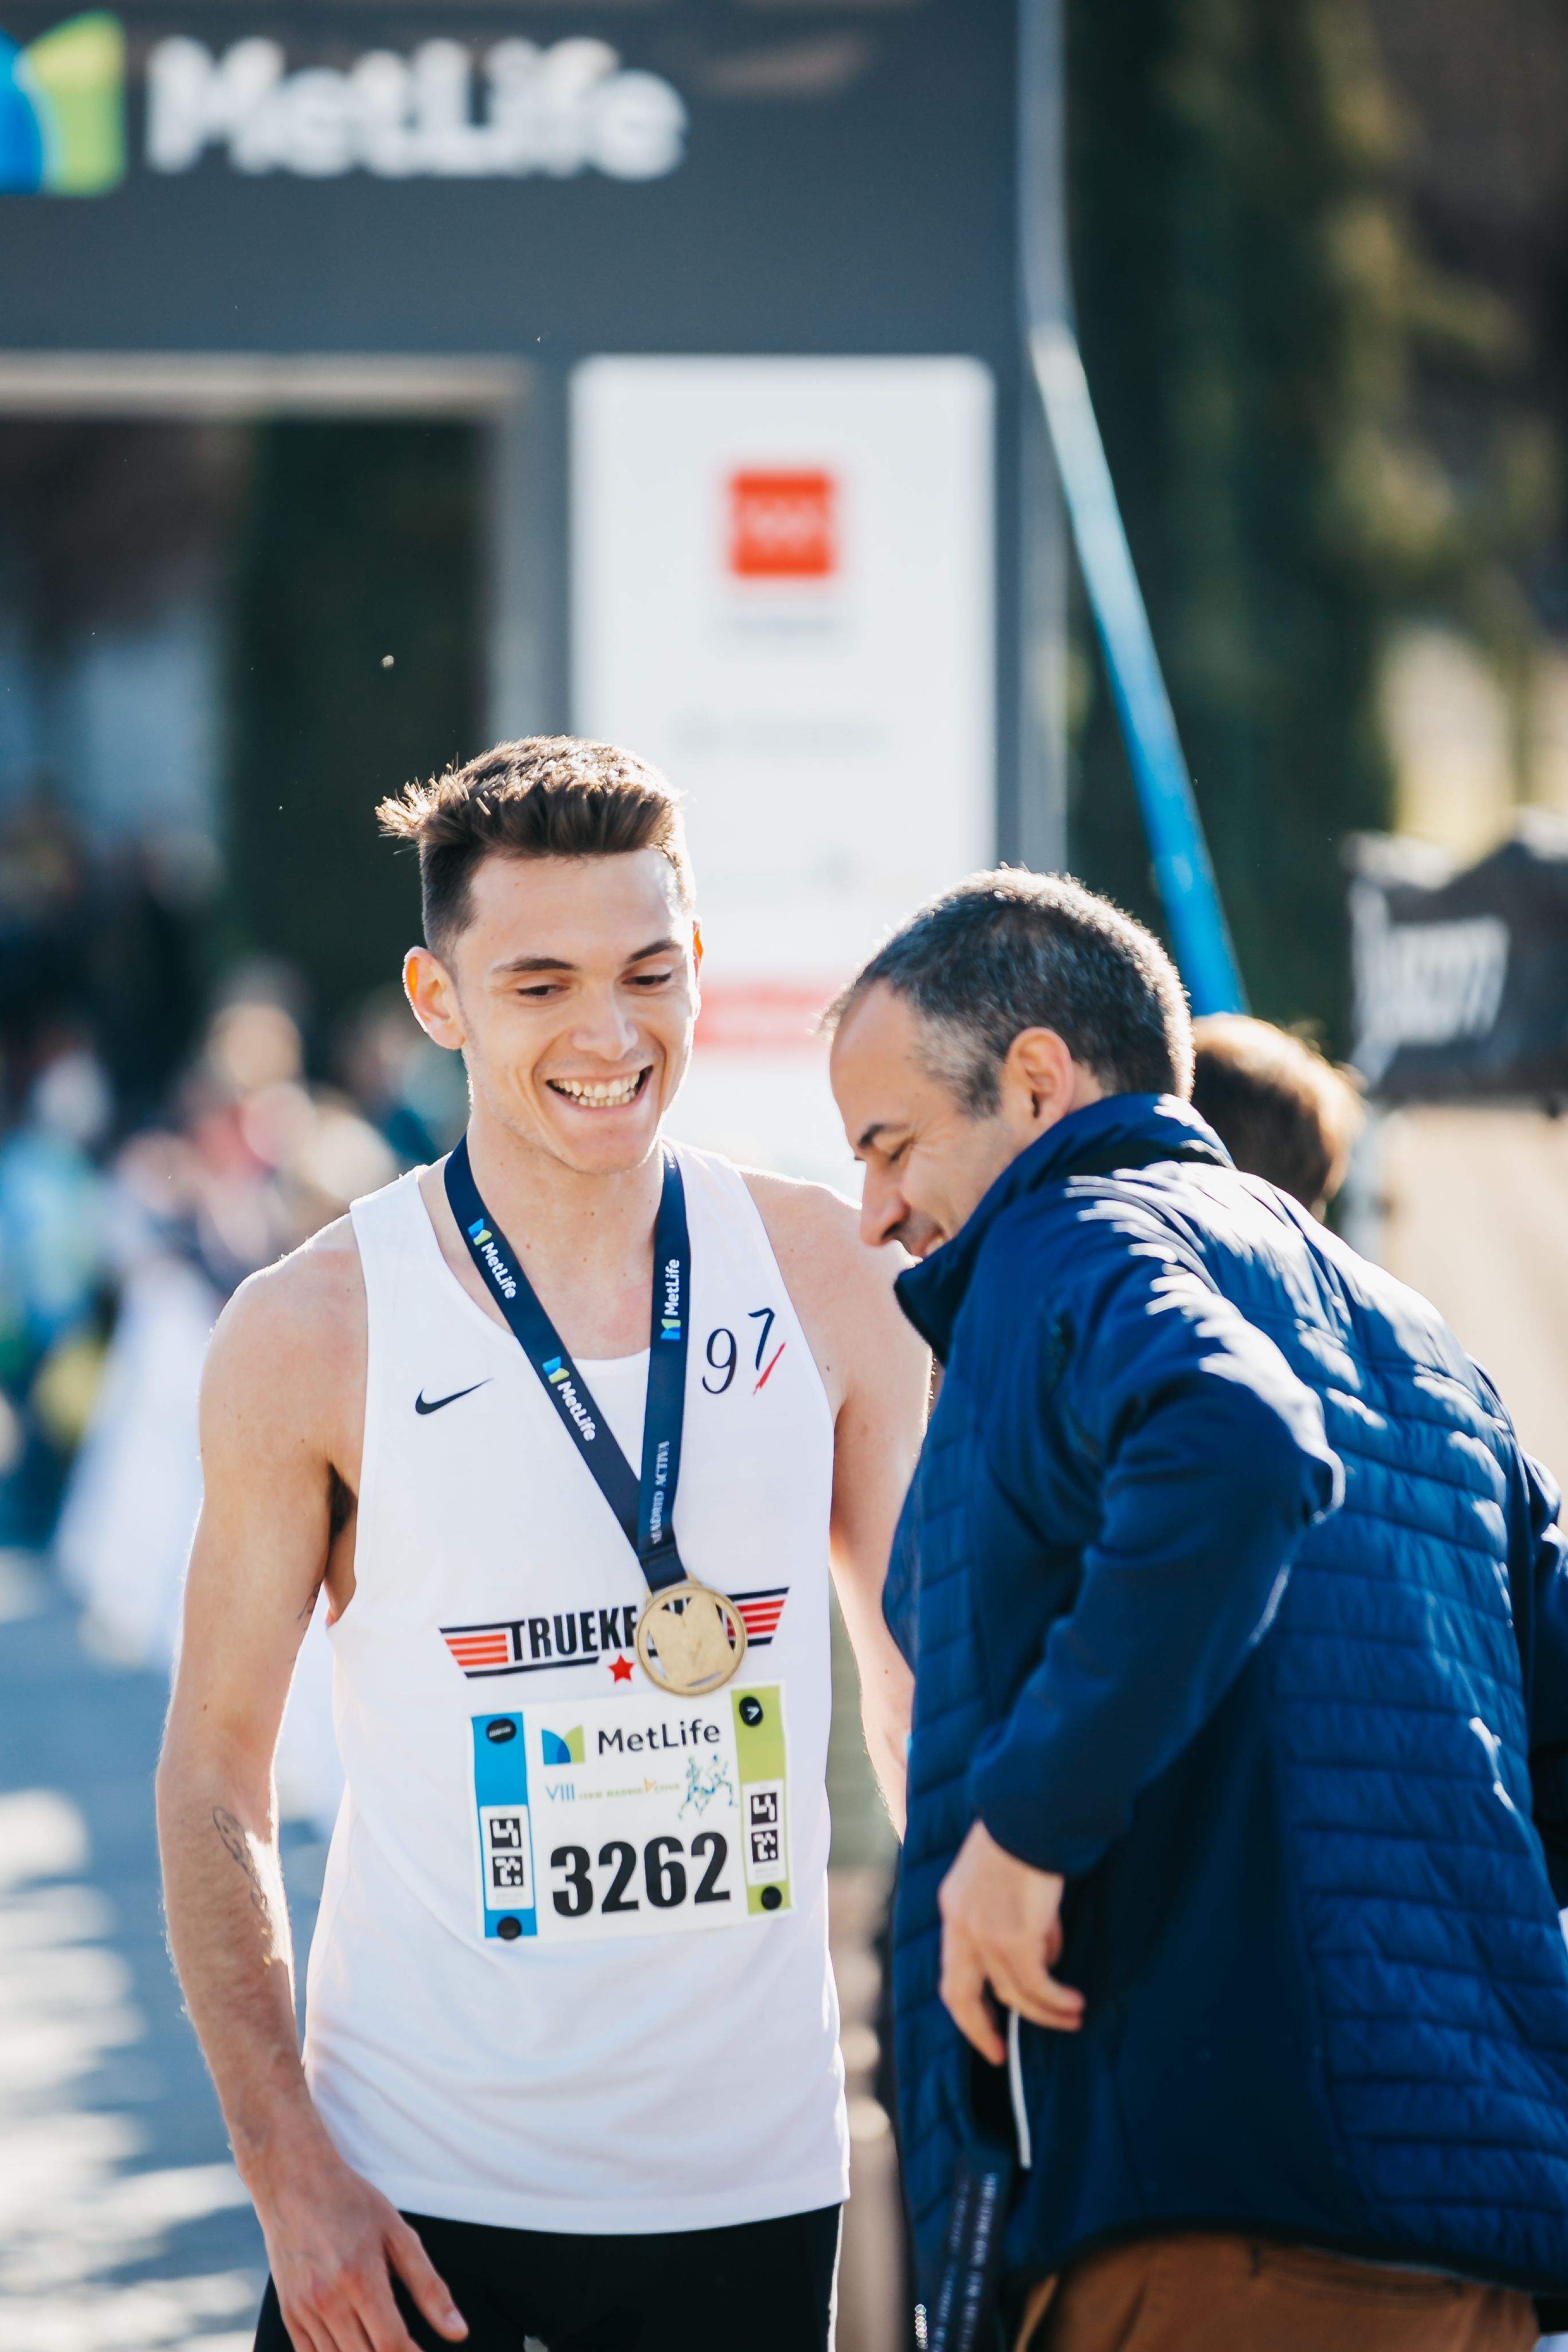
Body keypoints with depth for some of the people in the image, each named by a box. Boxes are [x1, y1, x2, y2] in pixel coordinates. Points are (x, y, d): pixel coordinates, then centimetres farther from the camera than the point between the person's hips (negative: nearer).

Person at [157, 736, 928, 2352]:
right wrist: (288, 2172, -8)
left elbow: (922, 1685, 12)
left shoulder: (824, 1278, 2)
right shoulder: (311, 1336, -5)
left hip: (748, 2183, 2)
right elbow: (214, 1784, -1)